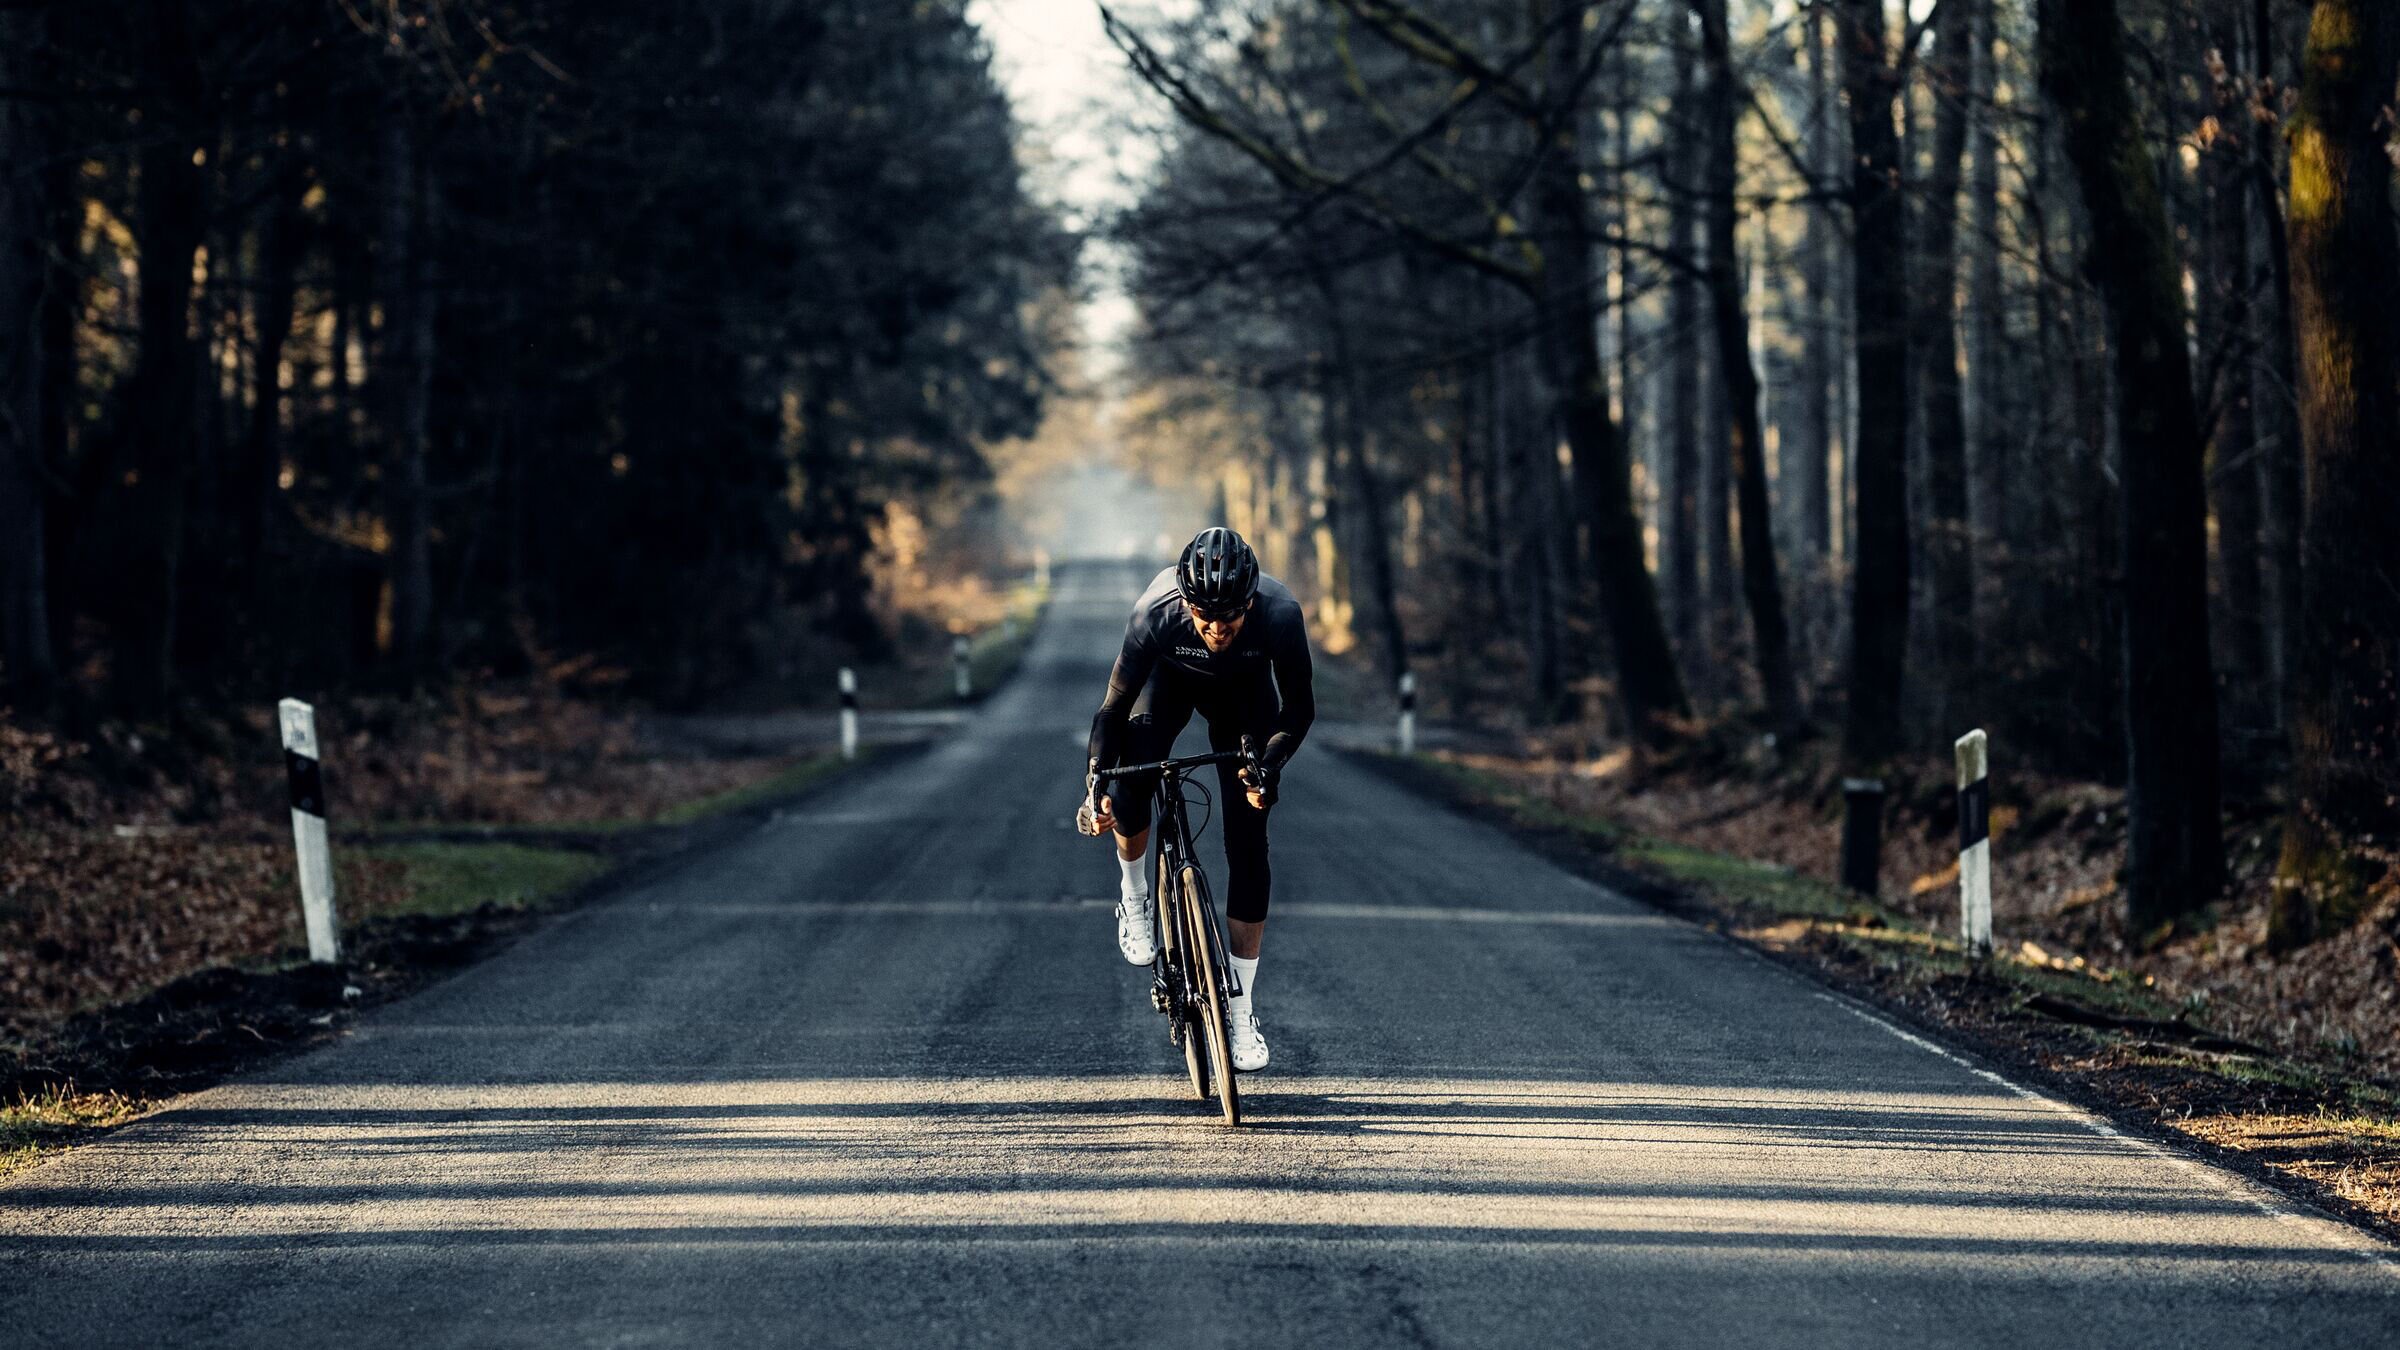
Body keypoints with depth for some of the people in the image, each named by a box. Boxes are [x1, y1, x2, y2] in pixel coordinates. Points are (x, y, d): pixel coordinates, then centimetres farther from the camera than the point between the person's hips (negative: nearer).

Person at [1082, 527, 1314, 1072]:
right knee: (1130, 786, -27)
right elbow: (1114, 708, -25)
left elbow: (1299, 709, -23)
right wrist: (1096, 786, -36)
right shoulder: (1157, 613, -38)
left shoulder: (1280, 613, -38)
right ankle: (1134, 896, 5)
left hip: (1245, 690, 0)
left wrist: (1269, 766, -39)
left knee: (1248, 846, -7)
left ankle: (1241, 1006, 2)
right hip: (1171, 678, 0)